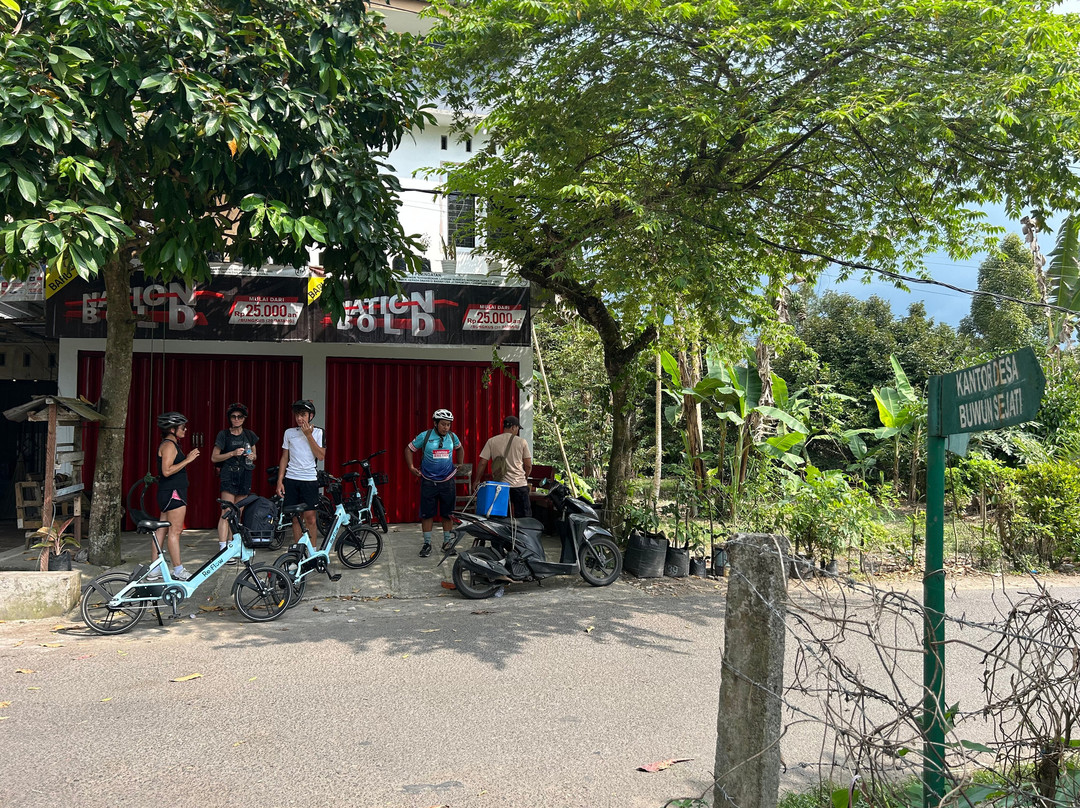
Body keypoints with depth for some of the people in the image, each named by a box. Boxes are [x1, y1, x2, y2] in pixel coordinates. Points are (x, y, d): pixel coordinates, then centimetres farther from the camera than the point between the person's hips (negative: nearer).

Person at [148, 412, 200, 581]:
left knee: (163, 530, 12)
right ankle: (178, 571, -3)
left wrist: (188, 457, 14)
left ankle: (154, 569, 16)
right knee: (175, 531, -7)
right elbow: (167, 471, -23)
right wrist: (187, 460, -19)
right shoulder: (169, 445, -14)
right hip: (173, 492, -11)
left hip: (167, 493, 11)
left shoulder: (170, 444, 18)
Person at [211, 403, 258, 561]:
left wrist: (252, 456, -1)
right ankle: (222, 549, -16)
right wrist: (233, 453, -14)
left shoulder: (249, 434, 10)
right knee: (226, 513, -13)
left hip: (245, 476, 5)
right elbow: (214, 457, -1)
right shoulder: (224, 434, -1)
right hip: (229, 475, -5)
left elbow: (254, 454, 22)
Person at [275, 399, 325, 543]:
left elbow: (321, 456, -8)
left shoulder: (318, 432, 2)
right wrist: (279, 481, 4)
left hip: (310, 479, -2)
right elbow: (284, 457, 12)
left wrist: (308, 435, -11)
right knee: (295, 518, 5)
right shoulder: (289, 432, 9)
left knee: (310, 517, -4)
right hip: (291, 479, 2)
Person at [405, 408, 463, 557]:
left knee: (448, 513, 7)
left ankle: (447, 542, 20)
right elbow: (409, 449, 3)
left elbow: (460, 449, 22)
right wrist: (411, 467, -4)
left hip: (447, 481, 2)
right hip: (428, 481, -2)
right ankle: (427, 543, 13)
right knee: (427, 513, 2)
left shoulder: (452, 437, 1)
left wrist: (460, 464, 16)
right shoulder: (425, 436, -8)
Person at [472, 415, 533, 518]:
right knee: (523, 518, 3)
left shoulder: (491, 441, 1)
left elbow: (482, 463, -1)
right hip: (519, 485, -2)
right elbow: (528, 466, -1)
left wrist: (477, 481, 10)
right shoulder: (522, 442, -3)